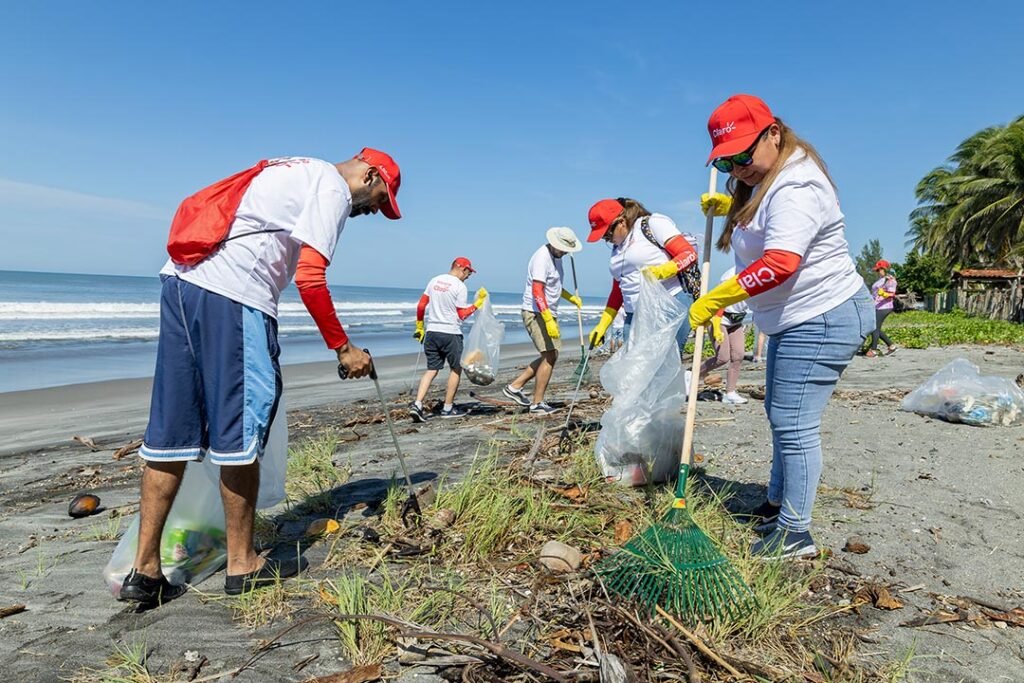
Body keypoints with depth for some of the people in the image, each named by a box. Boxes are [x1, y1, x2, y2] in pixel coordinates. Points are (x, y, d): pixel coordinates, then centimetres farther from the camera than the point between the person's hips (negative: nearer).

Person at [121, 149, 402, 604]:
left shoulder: (295, 171, 27)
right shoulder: (333, 188, 0)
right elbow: (310, 277, -13)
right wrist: (343, 348, -5)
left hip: (181, 278, 9)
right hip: (233, 296, -9)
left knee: (172, 430, 9)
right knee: (241, 428, 0)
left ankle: (145, 571, 15)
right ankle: (243, 565, 14)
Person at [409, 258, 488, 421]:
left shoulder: (435, 281, 9)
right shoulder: (460, 286, -9)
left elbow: (421, 306, 10)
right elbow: (462, 315, -8)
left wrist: (419, 327, 19)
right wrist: (478, 303, -1)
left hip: (431, 332, 6)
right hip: (451, 333, -6)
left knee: (432, 369, 9)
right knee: (456, 369, 11)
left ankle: (417, 404, -5)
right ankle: (448, 408, 14)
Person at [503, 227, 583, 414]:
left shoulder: (555, 256, 14)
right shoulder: (542, 257, -18)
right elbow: (537, 292, -27)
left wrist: (571, 298, 18)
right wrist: (549, 321, -33)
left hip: (548, 313, 10)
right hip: (536, 313, -10)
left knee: (551, 356, 12)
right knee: (549, 356, -9)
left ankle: (515, 386, 16)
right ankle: (537, 403, 0)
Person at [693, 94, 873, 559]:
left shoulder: (795, 187, -22)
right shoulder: (763, 181, 12)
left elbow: (780, 263, -34)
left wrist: (713, 300, -29)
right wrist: (728, 205, 15)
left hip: (822, 320, -11)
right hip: (794, 320, 11)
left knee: (794, 425, -9)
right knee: (780, 416, 19)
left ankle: (795, 534, 3)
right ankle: (777, 505, 34)